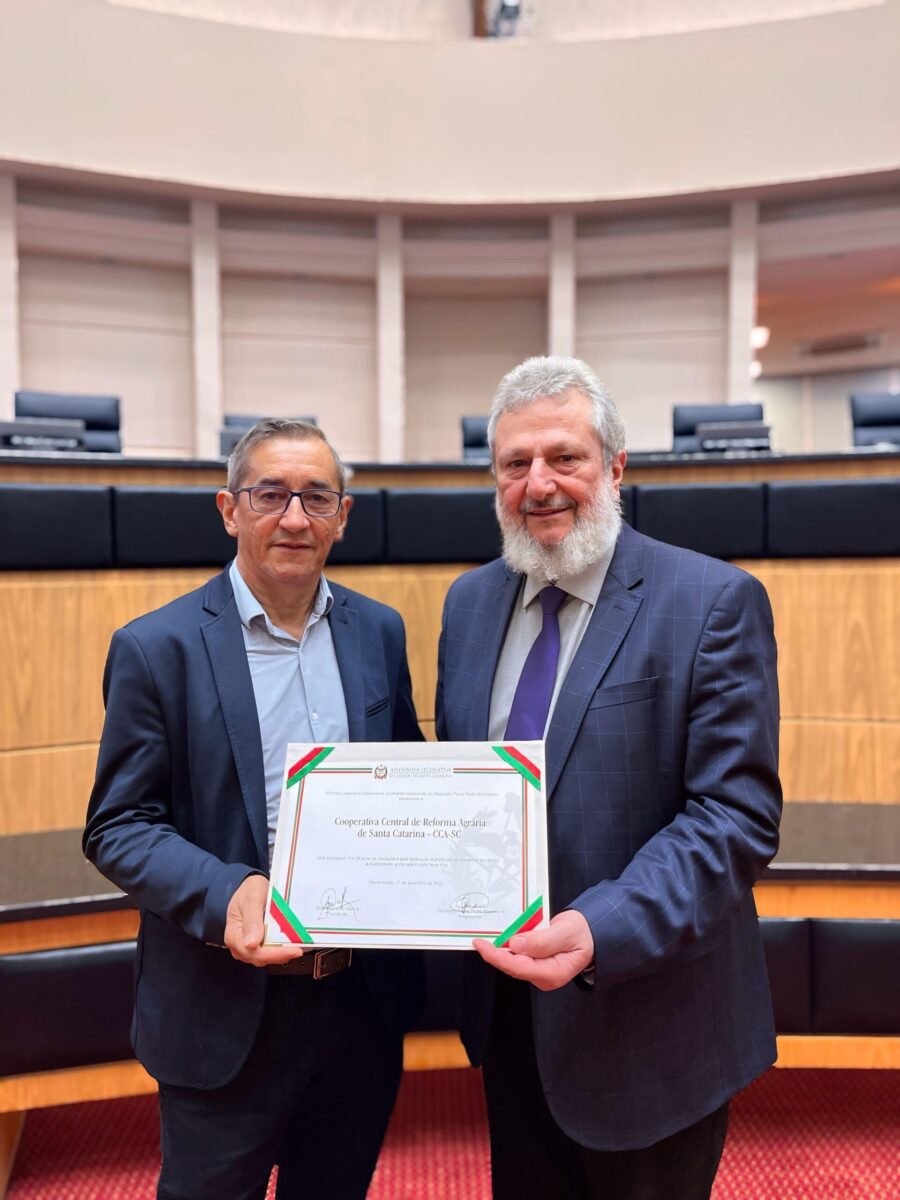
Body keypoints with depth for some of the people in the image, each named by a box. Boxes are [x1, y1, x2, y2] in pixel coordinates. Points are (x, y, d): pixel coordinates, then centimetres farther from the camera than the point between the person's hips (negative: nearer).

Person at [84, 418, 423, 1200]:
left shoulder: (380, 632, 0)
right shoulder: (157, 648, -12)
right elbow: (117, 828, -10)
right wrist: (225, 894, -26)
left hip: (367, 997, 4)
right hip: (227, 1014, -3)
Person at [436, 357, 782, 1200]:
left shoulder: (714, 602, -15)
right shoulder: (469, 601, 3)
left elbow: (737, 815, -19)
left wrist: (603, 931, -31)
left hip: (646, 1018, -4)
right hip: (508, 1007, 5)